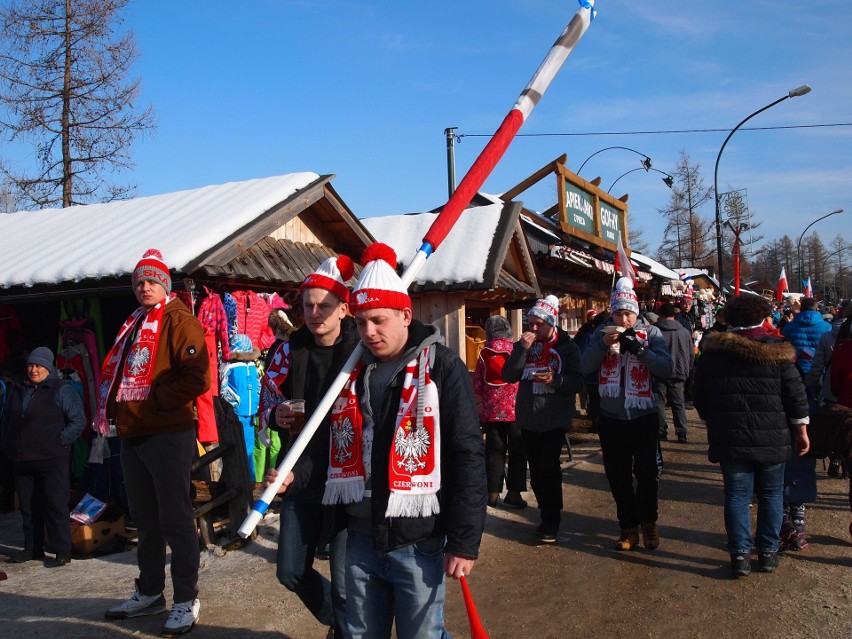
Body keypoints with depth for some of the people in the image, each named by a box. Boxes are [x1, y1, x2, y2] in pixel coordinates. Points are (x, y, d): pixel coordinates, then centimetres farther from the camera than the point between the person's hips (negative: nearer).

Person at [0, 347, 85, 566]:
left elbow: (78, 421, -7)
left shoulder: (62, 390, -4)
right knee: (28, 507, 12)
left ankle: (62, 551, 0)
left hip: (52, 460, -6)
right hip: (21, 461, 6)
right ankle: (32, 548, 24)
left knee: (56, 507, -5)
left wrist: (60, 441, -13)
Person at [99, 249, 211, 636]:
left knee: (175, 520, -2)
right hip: (131, 436, 8)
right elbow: (115, 373, 25)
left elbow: (197, 377, -18)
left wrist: (155, 399, -17)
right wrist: (113, 410, 8)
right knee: (145, 520, 17)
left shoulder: (179, 320, -7)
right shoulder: (132, 326, 17)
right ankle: (149, 593, 30)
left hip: (168, 435, -8)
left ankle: (186, 600, 8)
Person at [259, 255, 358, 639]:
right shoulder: (290, 349, 3)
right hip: (301, 474, 5)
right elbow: (267, 397, 13)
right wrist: (275, 414, -9)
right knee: (291, 572, 14)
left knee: (342, 583, -3)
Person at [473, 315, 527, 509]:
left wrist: (482, 402, 20)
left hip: (492, 411, 2)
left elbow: (477, 386, 2)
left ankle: (493, 493, 11)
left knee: (494, 451, 9)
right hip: (516, 409, -1)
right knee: (516, 452, 7)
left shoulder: (484, 354, -1)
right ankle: (513, 493, 6)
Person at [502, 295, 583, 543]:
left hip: (555, 421, -4)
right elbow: (508, 376, -6)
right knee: (536, 472, 10)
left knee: (549, 469, -11)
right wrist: (522, 349, -17)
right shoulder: (525, 345, 5)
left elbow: (578, 383, -8)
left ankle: (551, 522, 2)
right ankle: (547, 517, 23)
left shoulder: (567, 347, -4)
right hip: (528, 420, 4)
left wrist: (555, 379, -26)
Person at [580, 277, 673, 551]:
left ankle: (648, 522, 27)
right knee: (618, 477, 10)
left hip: (644, 417, -2)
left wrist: (638, 349, -24)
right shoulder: (602, 333, 1)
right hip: (611, 418, 2)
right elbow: (586, 367, -9)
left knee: (647, 473, 3)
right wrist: (603, 344, -23)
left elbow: (666, 369, -14)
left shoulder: (650, 333, -3)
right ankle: (628, 527, 25)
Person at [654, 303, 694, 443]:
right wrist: (686, 370, 22)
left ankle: (661, 432, 4)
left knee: (659, 402, 5)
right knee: (678, 403, 9)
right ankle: (682, 433, 8)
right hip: (678, 373, 3)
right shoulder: (684, 332, 2)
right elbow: (692, 354, 10)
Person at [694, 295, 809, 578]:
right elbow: (796, 395, -3)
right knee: (771, 494, 13)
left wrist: (714, 422, 21)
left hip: (729, 438, 1)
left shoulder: (711, 353, 1)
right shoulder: (776, 351, -4)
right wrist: (801, 430, 6)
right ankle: (768, 552, 21)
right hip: (772, 438, 0)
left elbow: (700, 399, 7)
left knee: (737, 495, 6)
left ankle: (740, 555, 7)